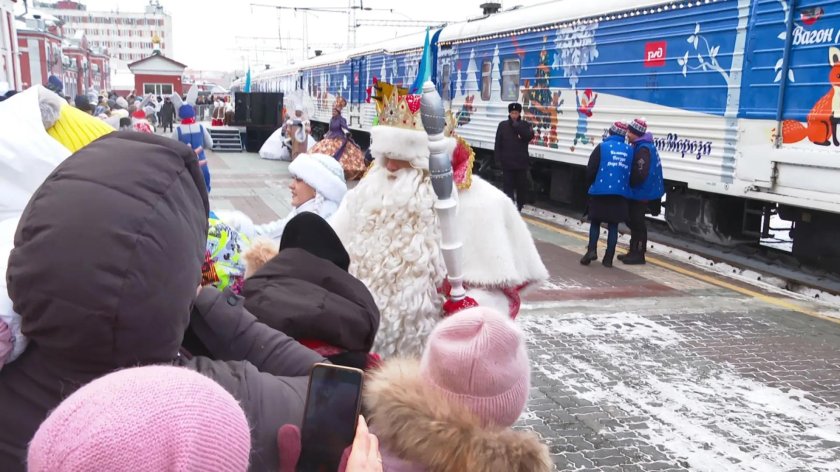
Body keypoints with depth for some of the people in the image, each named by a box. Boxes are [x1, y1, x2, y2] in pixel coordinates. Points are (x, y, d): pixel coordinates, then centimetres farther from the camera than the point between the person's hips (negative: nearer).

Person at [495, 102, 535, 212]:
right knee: (508, 185, 1)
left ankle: (520, 206, 24)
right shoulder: (503, 125, 2)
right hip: (507, 161, 0)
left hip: (521, 161, 0)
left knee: (521, 185, 9)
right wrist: (498, 158, -4)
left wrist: (517, 125, -18)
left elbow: (530, 136, -18)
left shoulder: (525, 125, 1)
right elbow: (498, 143, 2)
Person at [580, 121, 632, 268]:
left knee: (595, 222, 12)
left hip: (600, 191, -2)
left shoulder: (602, 147, -5)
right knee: (613, 225, 7)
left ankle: (592, 250, -4)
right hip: (620, 194, 2)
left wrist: (591, 183, 12)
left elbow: (591, 170, -6)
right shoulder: (629, 150, 4)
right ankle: (608, 258, 7)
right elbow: (632, 174, 7)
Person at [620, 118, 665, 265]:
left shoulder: (643, 149, -21)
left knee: (637, 223, -2)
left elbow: (640, 174, -24)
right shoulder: (640, 145, 10)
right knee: (633, 221, 16)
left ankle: (638, 254, 7)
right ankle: (634, 252, 25)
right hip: (638, 192, 10)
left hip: (641, 193, -10)